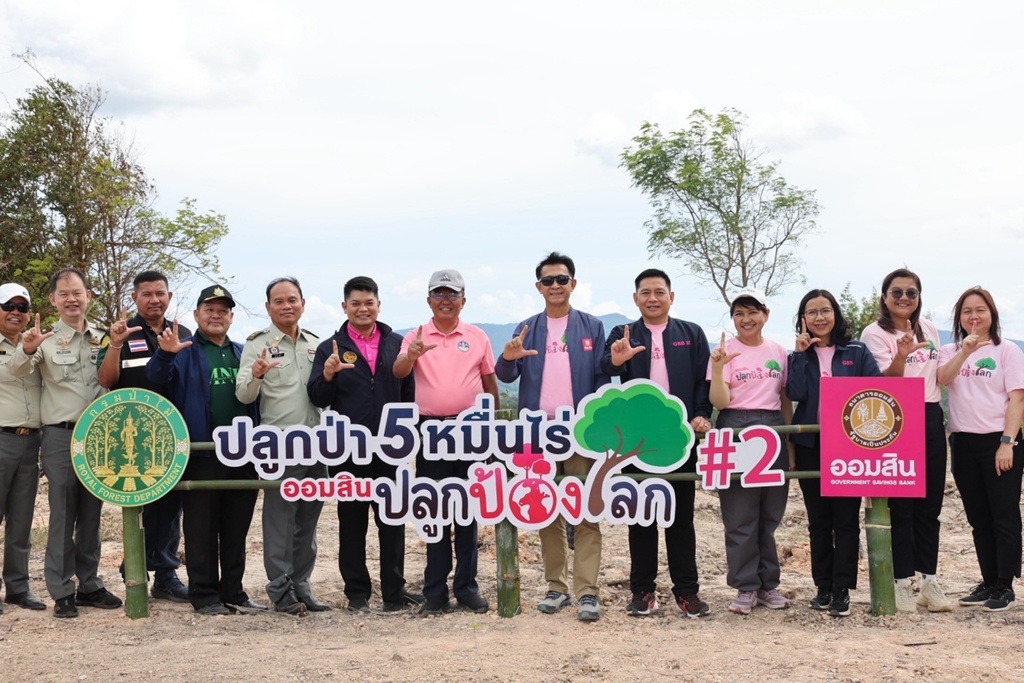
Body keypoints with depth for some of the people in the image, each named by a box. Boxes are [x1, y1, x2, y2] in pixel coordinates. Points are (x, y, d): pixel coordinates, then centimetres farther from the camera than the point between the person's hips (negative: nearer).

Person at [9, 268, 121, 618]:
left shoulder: (103, 338, 10)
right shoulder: (47, 339, 0)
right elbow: (18, 371, -14)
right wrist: (27, 350, -35)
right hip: (61, 435, -3)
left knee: (91, 514, 10)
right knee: (62, 514, -3)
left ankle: (89, 585, 19)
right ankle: (62, 592, 2)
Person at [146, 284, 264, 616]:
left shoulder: (243, 353, 17)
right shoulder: (186, 351, 2)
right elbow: (156, 377, -16)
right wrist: (165, 354, -35)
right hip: (201, 454, -5)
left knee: (236, 528, 10)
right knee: (202, 528, 1)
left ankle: (233, 591, 19)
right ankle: (204, 595, 7)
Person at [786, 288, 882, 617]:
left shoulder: (857, 352, 4)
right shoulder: (799, 355, 8)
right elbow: (795, 393, -9)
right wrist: (801, 353, -9)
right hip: (810, 445, 2)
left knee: (846, 519, -2)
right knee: (818, 520, 8)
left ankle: (842, 589, 2)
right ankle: (823, 587, 15)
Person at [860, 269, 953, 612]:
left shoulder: (929, 329, 11)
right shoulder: (875, 333, -7)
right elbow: (887, 381, -20)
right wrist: (900, 357, -37)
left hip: (932, 420, 5)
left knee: (930, 504, 7)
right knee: (901, 505, -2)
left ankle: (929, 580, 14)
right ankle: (902, 583, 4)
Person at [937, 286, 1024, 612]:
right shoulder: (950, 351, 10)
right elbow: (942, 378, -11)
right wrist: (965, 351, -24)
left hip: (998, 442, -4)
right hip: (963, 443, 4)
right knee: (978, 518, 10)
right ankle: (989, 582, 18)